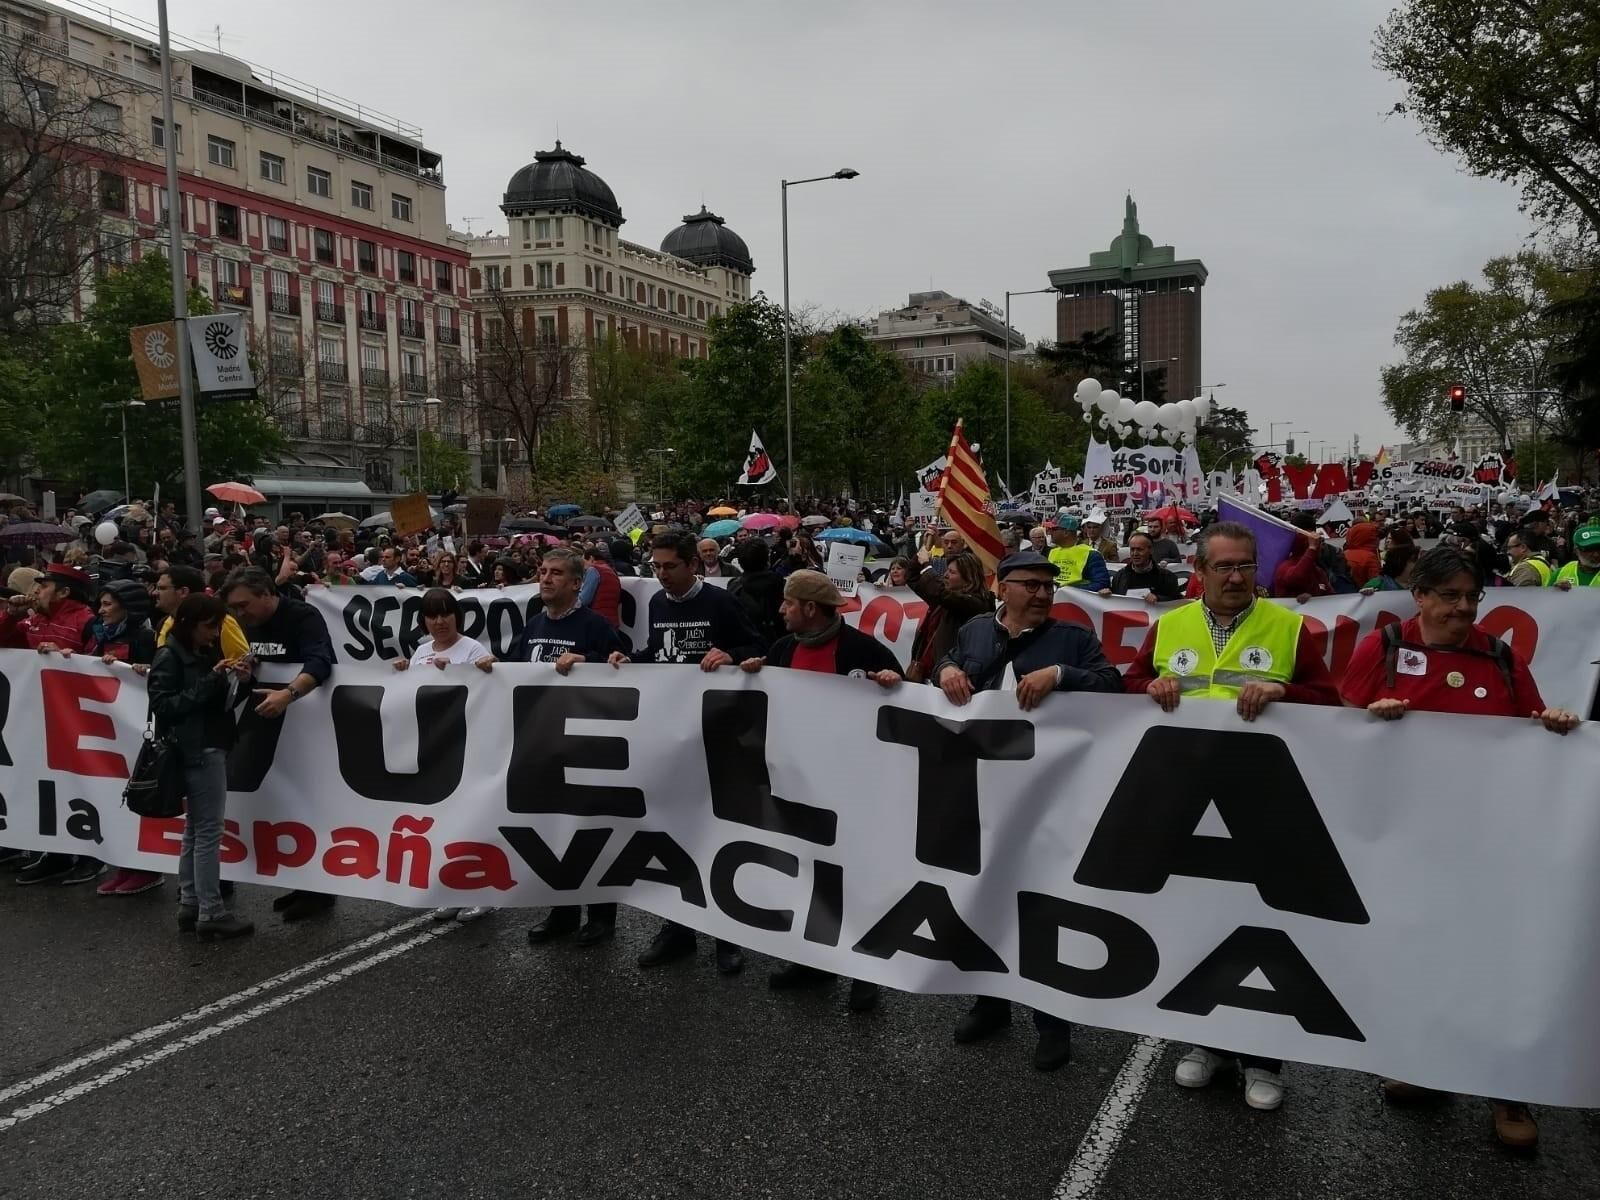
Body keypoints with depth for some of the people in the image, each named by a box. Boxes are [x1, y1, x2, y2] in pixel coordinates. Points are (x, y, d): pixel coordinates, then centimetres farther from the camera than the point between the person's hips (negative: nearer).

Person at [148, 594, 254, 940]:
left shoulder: (207, 653, 14)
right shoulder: (169, 657, -9)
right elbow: (163, 705, -18)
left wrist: (238, 682, -5)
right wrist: (210, 680, -22)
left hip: (212, 748, 9)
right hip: (196, 751, -9)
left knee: (195, 830, 12)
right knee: (208, 831, -8)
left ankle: (189, 907, 18)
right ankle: (210, 913, -5)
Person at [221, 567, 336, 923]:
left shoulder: (303, 616, -20)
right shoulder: (251, 625, 6)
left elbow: (320, 664, -35)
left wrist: (288, 694, -51)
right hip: (275, 721, 8)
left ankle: (321, 887, 8)